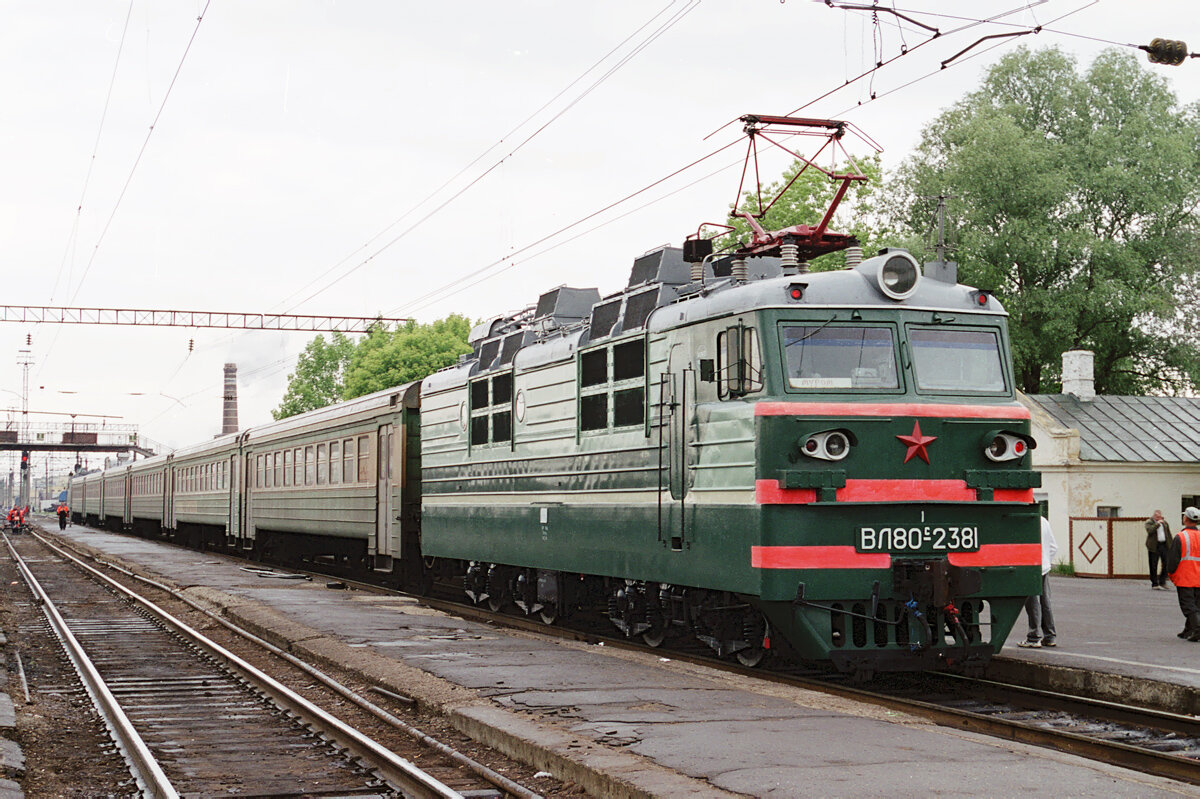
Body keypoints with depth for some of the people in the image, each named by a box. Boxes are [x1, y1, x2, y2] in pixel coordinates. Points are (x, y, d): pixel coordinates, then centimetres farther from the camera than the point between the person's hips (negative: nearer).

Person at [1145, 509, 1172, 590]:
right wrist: (1157, 524, -22)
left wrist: (1171, 545, 10)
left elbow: (1169, 534, 16)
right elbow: (1149, 530, -21)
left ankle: (1162, 582, 9)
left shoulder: (1164, 522, 14)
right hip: (1154, 546, -4)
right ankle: (1154, 584, 7)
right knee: (1153, 566, 0)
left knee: (1166, 564, -2)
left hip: (1164, 545, 4)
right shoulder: (1149, 522, -1)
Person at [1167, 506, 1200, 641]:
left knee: (1189, 606, -4)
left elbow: (1173, 559, -10)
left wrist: (1171, 573, 5)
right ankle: (1188, 631, 19)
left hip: (1184, 579, -5)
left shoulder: (1180, 538, -11)